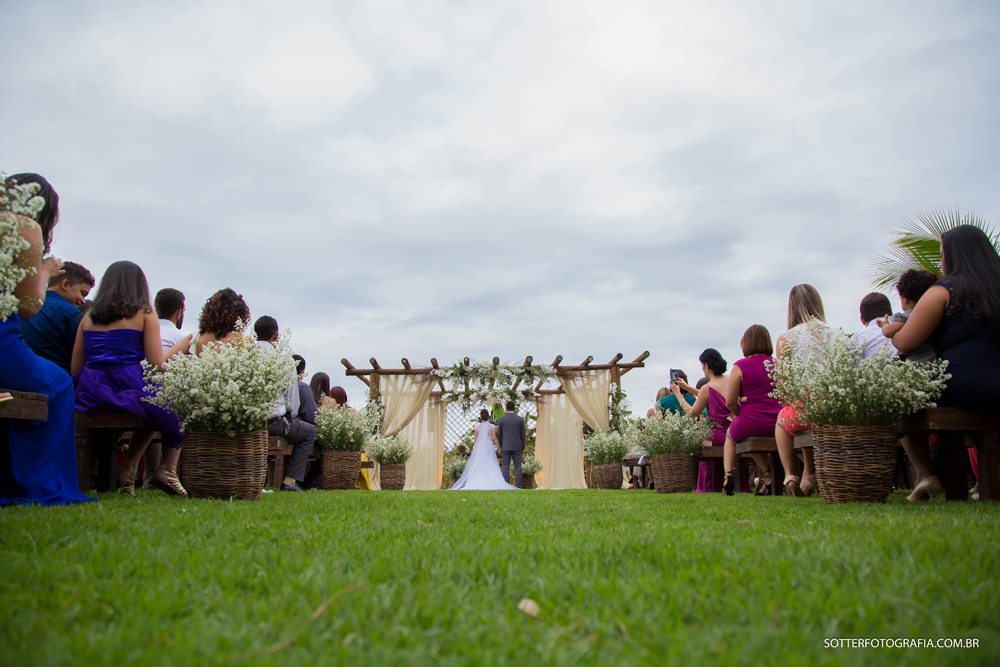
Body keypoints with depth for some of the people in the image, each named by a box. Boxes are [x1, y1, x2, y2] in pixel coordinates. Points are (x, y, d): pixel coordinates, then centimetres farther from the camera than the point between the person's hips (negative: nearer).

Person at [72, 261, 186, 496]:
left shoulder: (89, 316, 13)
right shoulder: (144, 313, -1)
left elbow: (75, 367, 11)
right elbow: (157, 366, -8)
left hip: (90, 395, 6)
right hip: (129, 387, -6)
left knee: (156, 407, 29)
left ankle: (129, 468, 21)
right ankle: (168, 468, 2)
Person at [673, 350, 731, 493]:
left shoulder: (707, 388, -14)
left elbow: (692, 413, -1)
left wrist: (677, 393, 9)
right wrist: (688, 388, 31)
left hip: (720, 436, -6)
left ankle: (707, 486, 24)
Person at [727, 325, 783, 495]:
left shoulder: (740, 366, -9)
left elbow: (730, 401, -10)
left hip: (751, 423, -4)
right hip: (777, 423, 4)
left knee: (731, 436, 30)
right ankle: (766, 475, 26)